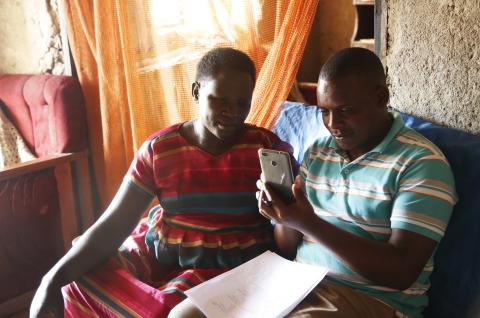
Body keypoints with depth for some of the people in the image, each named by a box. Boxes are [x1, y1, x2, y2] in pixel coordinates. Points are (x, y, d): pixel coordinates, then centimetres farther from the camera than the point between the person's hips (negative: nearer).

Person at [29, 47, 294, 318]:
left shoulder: (268, 148, -7)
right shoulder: (159, 150, -4)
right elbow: (114, 224, -8)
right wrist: (54, 278, -20)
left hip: (229, 264, -2)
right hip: (159, 252, 3)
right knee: (75, 284, -14)